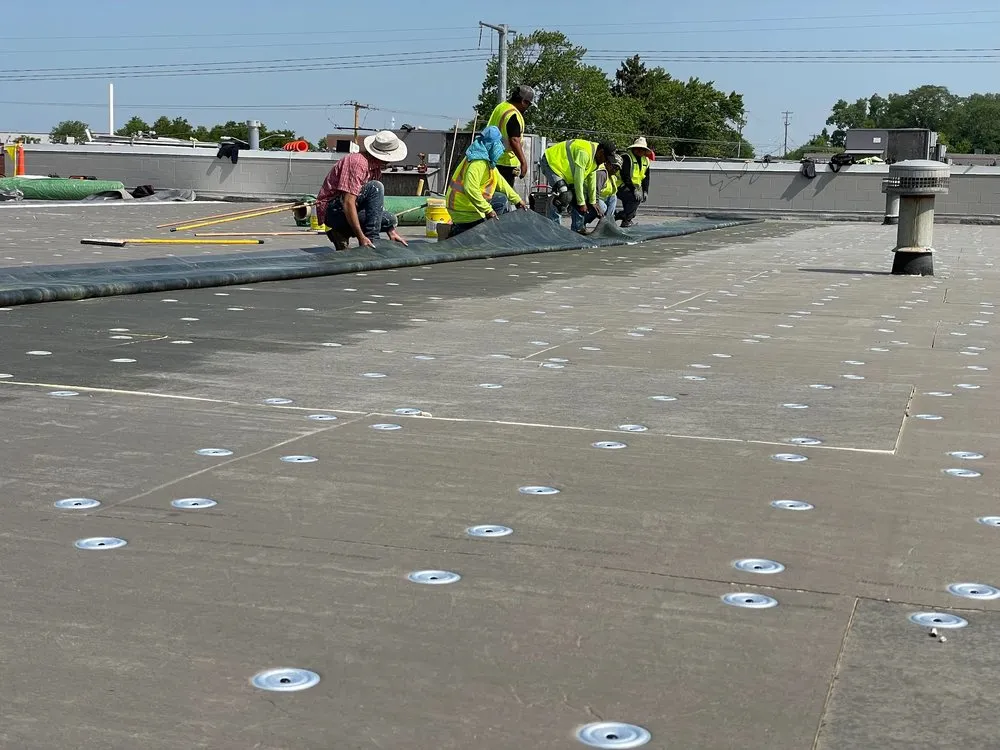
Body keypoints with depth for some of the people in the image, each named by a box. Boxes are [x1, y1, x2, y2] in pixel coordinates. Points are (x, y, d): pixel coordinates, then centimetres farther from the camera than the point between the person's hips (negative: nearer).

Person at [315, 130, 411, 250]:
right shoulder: (358, 162, -22)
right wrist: (361, 237, -31)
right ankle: (371, 241, -21)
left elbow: (377, 202, 15)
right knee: (375, 188, -22)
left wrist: (391, 231, 6)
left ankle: (339, 234, 6)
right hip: (331, 210, -10)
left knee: (390, 220, 3)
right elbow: (348, 203, -28)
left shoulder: (376, 167, 9)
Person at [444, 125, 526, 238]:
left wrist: (517, 200, 24)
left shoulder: (487, 161, 10)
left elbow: (499, 181, 21)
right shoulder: (478, 162, -24)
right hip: (464, 209, -10)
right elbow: (470, 189, -35)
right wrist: (488, 210, -32)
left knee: (501, 200, 18)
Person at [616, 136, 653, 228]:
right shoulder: (626, 158, -15)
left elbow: (646, 178, 14)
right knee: (636, 198, -28)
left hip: (634, 187, 8)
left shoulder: (645, 160, 10)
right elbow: (625, 177, -23)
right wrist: (634, 190, -28)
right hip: (620, 187, -8)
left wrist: (645, 191, 1)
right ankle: (626, 220, -20)